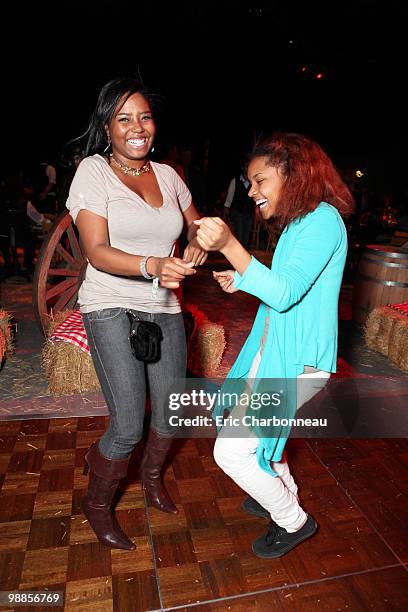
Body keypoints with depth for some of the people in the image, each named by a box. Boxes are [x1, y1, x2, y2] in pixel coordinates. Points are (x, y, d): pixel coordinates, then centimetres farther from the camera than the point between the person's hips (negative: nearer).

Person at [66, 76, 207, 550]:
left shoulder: (166, 174, 10)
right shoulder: (93, 171, -4)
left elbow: (197, 226, 21)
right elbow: (98, 252, -15)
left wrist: (197, 248, -4)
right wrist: (152, 265, -33)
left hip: (165, 308, 5)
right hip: (112, 308, -5)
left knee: (170, 415, 11)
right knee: (128, 426, -8)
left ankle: (151, 474, 45)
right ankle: (97, 503, 25)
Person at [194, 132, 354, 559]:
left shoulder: (323, 220, -17)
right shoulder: (298, 222, 12)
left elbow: (284, 294, -27)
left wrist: (229, 246, -36)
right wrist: (241, 282, 7)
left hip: (298, 362, -10)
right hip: (274, 349, 10)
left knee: (231, 451, -5)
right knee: (258, 427, 24)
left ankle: (293, 521, 22)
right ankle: (283, 497, 49)